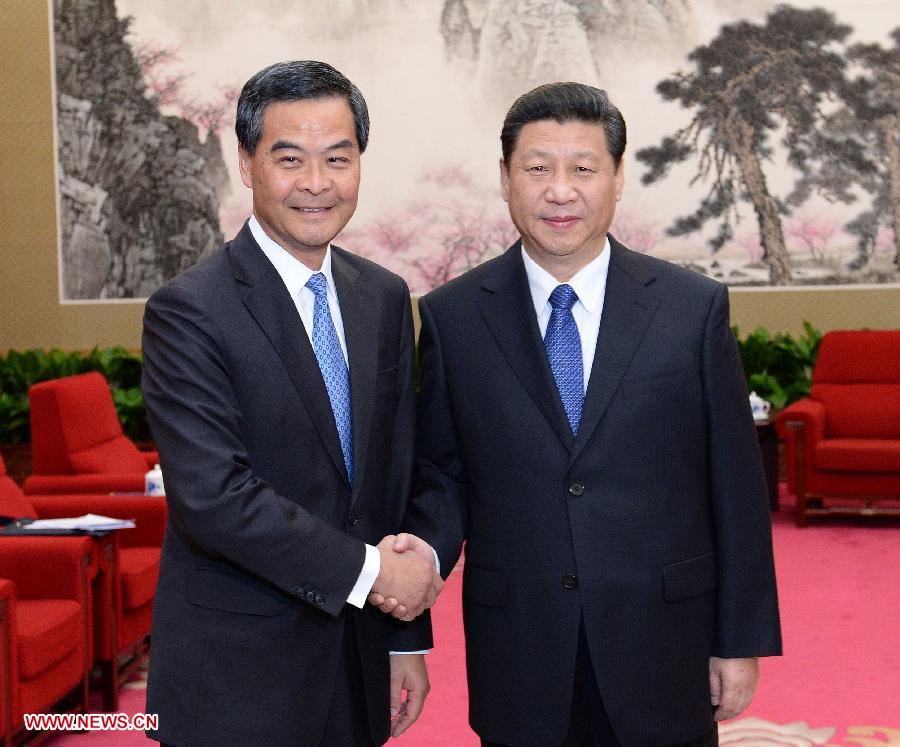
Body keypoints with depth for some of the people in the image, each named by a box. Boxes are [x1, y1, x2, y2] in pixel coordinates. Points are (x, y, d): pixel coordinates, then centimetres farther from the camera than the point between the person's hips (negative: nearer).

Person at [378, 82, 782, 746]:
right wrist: (426, 546, -16)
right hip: (518, 659, 0)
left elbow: (735, 485, 0)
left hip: (661, 649, 0)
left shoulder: (695, 307, -2)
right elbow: (441, 472, 5)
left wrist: (743, 640, 1)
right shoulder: (452, 316, 0)